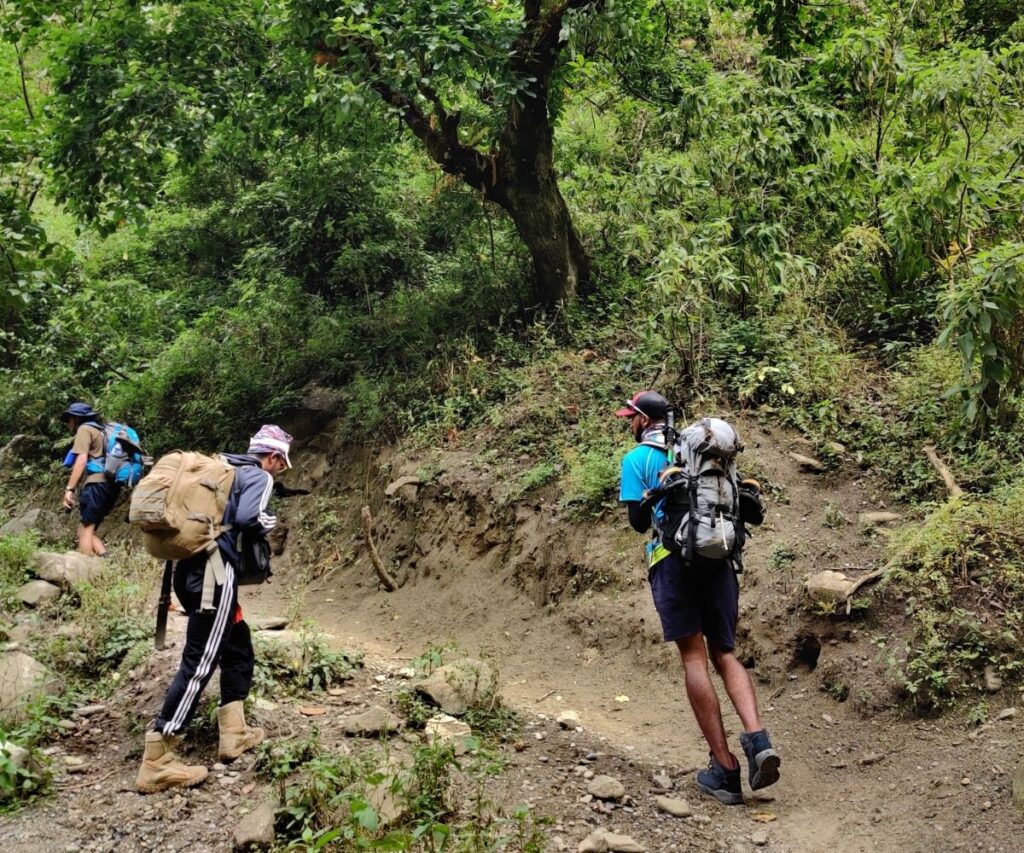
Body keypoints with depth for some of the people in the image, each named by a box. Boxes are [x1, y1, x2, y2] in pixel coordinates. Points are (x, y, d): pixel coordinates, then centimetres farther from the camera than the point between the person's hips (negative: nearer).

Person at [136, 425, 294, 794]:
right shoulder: (259, 477, -1)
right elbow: (247, 518, -18)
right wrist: (269, 522, 3)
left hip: (189, 569, 9)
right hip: (215, 572, -9)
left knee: (238, 646, 21)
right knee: (199, 662, -8)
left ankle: (233, 732, 25)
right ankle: (157, 761, -8)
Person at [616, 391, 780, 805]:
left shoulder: (636, 459, 3)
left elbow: (638, 520, -2)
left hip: (673, 559, -4)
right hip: (717, 558, 4)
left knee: (694, 658, -1)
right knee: (725, 654, 11)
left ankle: (724, 768, -5)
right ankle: (758, 738, -12)